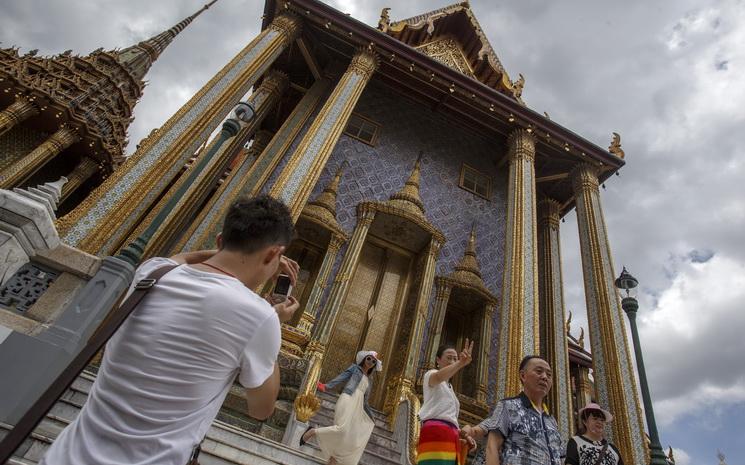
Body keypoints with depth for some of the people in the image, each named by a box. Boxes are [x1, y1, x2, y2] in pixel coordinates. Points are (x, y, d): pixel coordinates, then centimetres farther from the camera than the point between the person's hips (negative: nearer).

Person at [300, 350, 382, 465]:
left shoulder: (369, 381, 26)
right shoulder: (355, 368, 12)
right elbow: (341, 377, 0)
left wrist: (370, 418, 24)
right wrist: (327, 386, -13)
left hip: (358, 407, 7)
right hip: (348, 400, -7)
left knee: (351, 439, -5)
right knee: (342, 428, -27)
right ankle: (312, 432, -9)